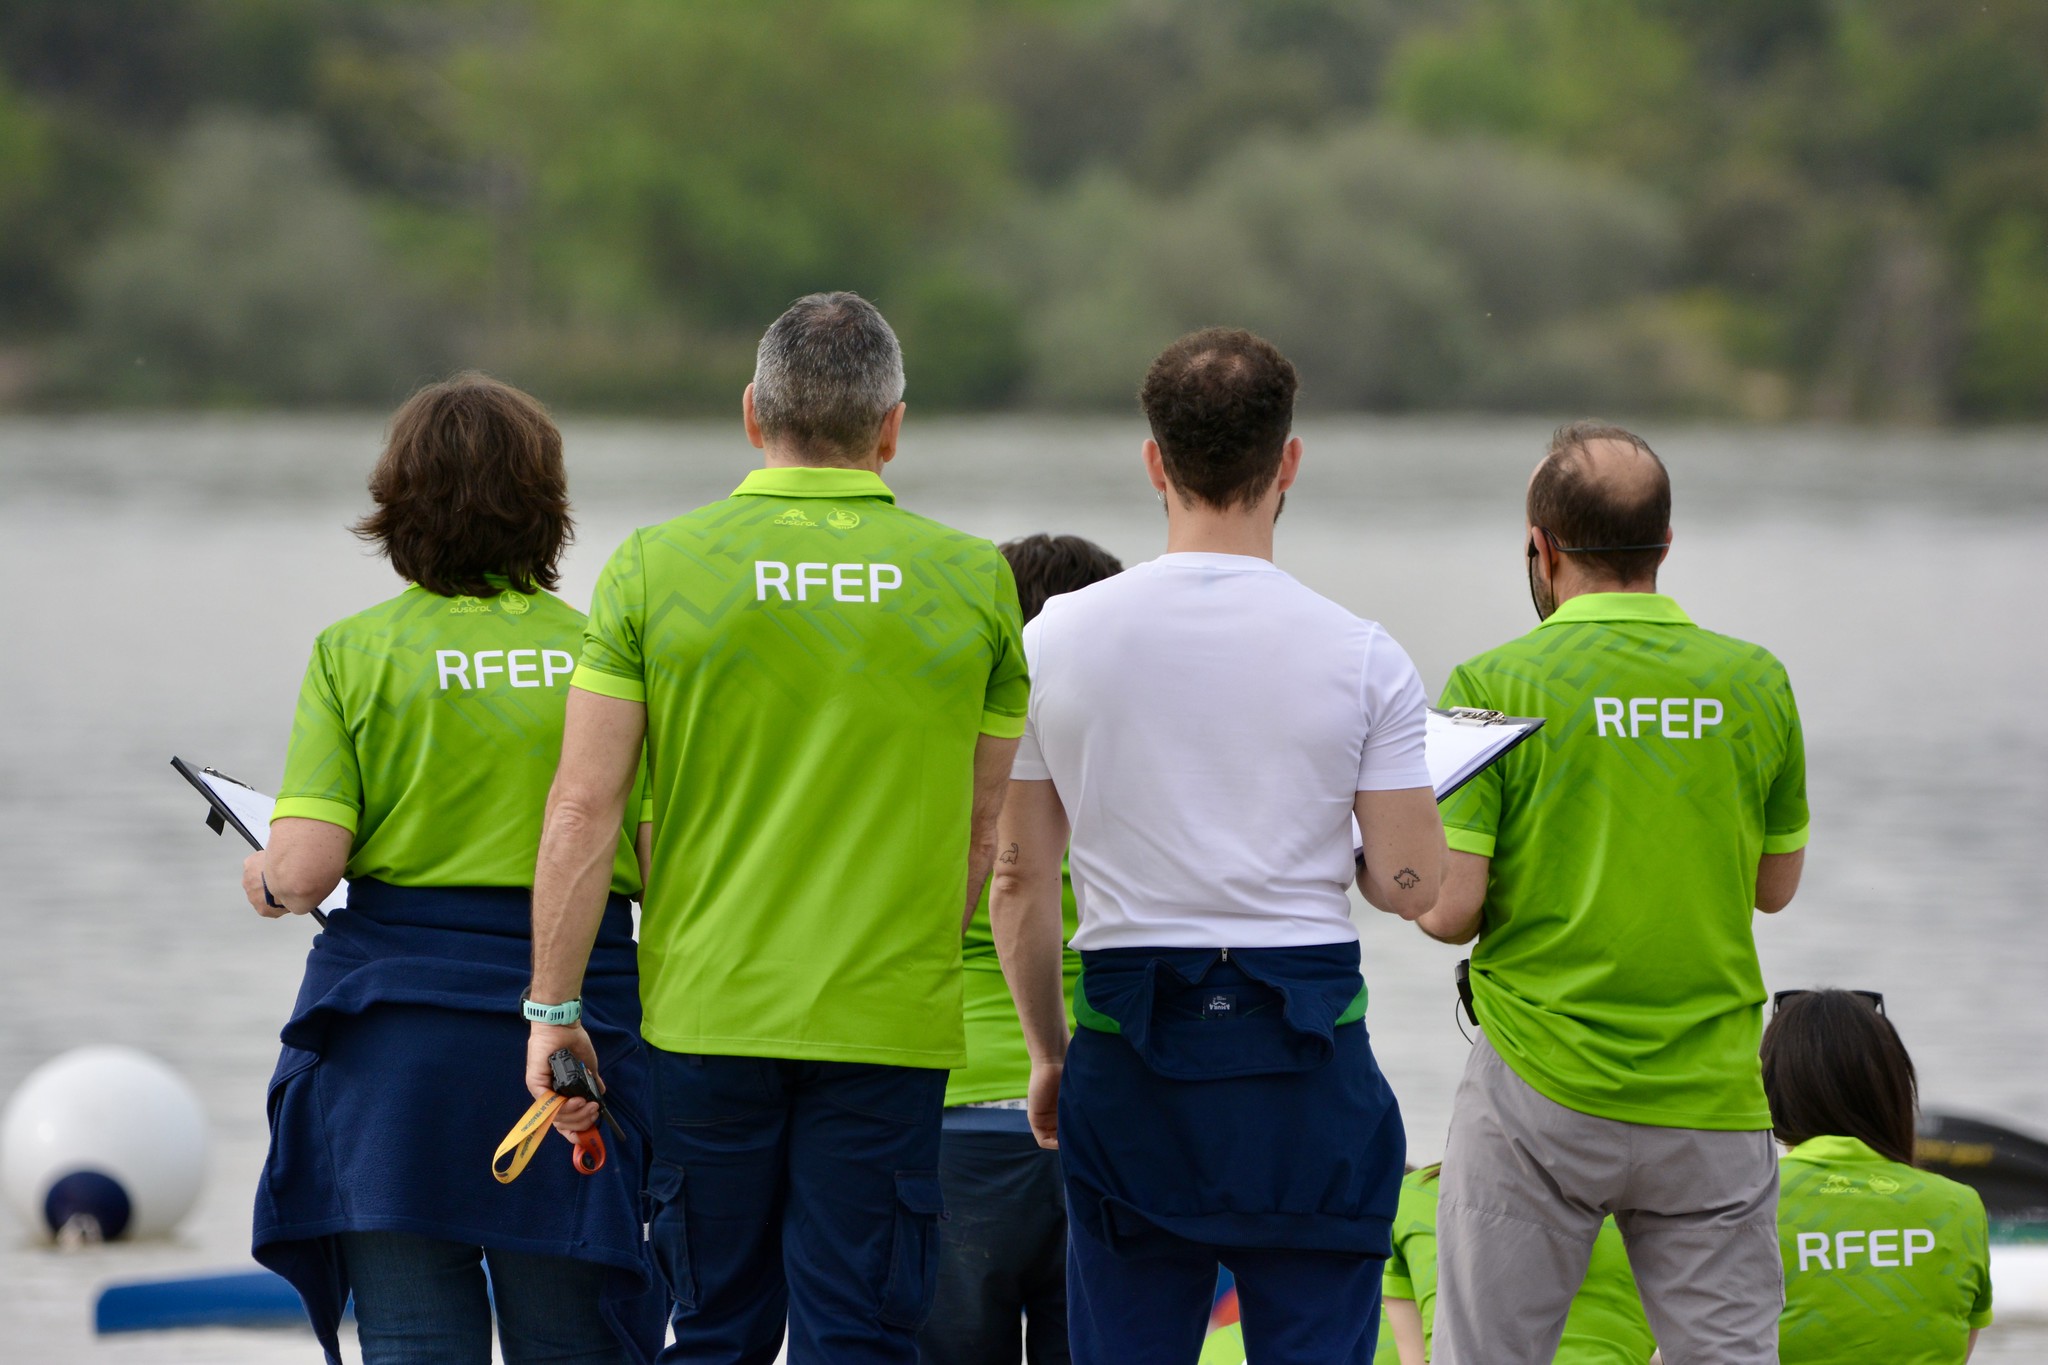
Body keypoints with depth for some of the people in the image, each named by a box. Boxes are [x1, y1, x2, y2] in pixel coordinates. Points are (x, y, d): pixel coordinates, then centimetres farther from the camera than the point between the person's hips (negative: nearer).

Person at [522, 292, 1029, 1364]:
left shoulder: (657, 566, -2)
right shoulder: (973, 581, 1)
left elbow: (583, 808, -5)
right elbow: (989, 830, 7)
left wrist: (554, 1010, 0)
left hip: (708, 1017, 0)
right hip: (892, 1027, 0)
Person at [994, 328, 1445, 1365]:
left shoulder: (1057, 640, 1)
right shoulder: (1359, 656, -4)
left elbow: (1019, 883, 4)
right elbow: (1409, 886, -4)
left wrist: (1047, 1055, 16)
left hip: (1128, 1045, 2)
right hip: (1307, 1045, -2)